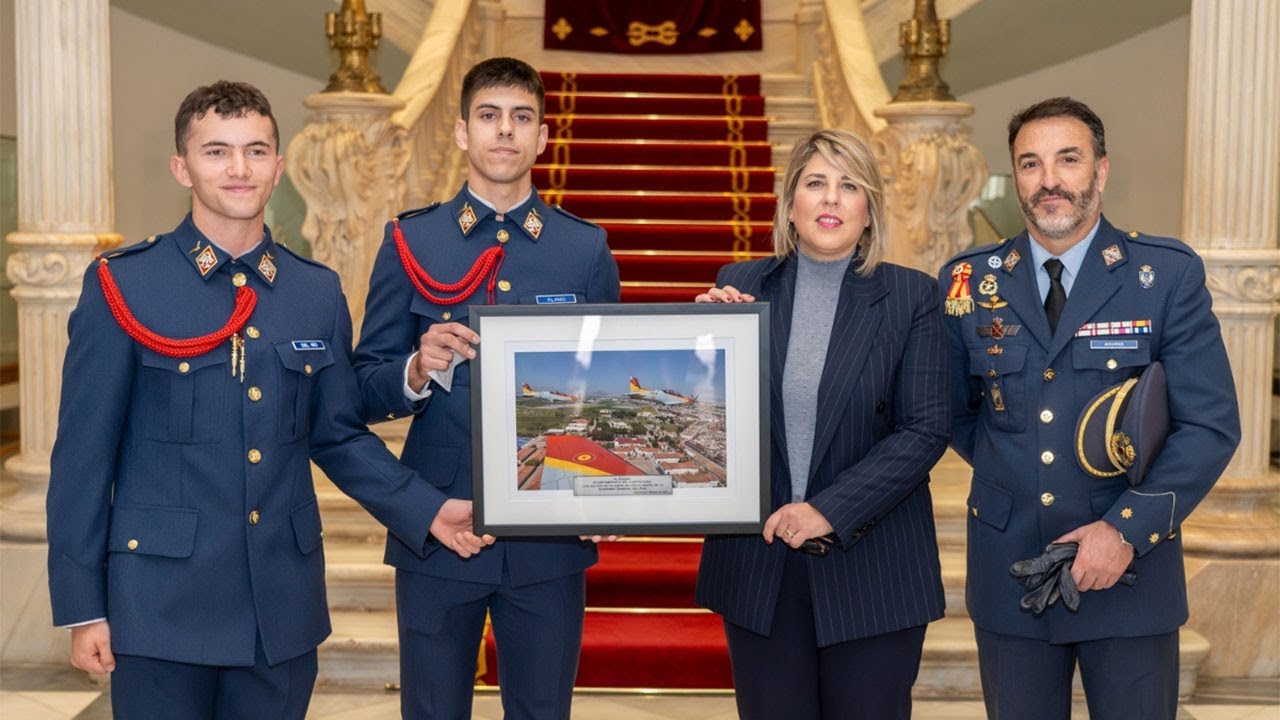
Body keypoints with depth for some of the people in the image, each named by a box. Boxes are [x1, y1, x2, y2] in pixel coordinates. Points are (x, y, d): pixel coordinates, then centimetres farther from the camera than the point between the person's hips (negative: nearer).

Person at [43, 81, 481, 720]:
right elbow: (83, 453, -4)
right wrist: (82, 608, -5)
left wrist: (428, 511, -1)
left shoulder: (319, 292, 5)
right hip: (163, 605, -3)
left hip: (284, 603, 3)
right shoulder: (121, 286, -5)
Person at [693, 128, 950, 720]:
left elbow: (926, 430, -8)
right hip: (758, 563, 2)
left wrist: (829, 509, -16)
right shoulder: (739, 287, 2)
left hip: (872, 566, -1)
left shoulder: (912, 297, -3)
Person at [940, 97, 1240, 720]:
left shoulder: (1169, 275, -5)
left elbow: (1211, 425, -8)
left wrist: (1127, 527, -16)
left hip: (1133, 569, -1)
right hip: (1007, 572, 2)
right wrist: (1010, 470, 1)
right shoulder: (969, 281, 0)